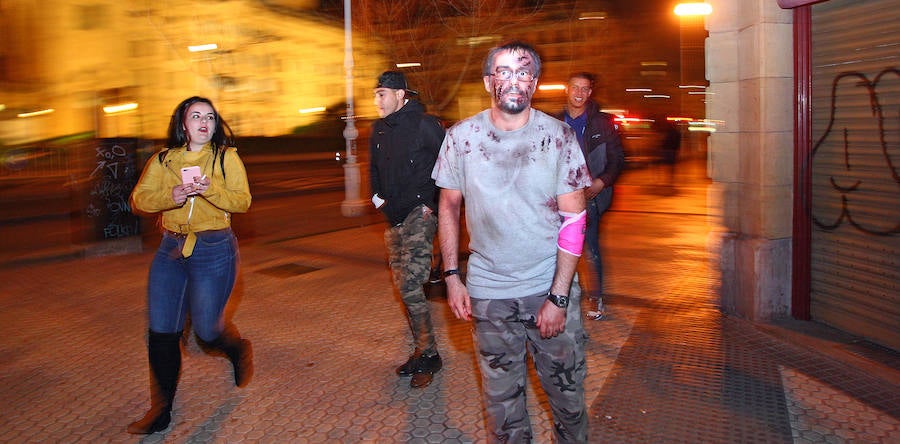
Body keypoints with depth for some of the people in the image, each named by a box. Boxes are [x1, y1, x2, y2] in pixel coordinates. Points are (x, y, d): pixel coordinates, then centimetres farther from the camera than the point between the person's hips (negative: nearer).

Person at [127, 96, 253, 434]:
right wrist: (172, 195, -20)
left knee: (206, 330, 0)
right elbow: (139, 199, -2)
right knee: (161, 331, 3)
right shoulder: (163, 159, 8)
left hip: (214, 250, -3)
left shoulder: (226, 156, 0)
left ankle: (239, 350, 37)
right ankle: (161, 411, 18)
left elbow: (242, 201, -10)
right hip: (171, 249, 4)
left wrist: (209, 189, -26)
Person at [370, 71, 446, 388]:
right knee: (404, 287, 11)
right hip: (394, 218, 8)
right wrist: (377, 196, 14)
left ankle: (428, 355, -4)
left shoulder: (424, 125, -10)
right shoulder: (379, 129, 12)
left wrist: (433, 204, -11)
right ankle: (421, 352, 23)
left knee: (410, 287, -16)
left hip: (419, 214, -8)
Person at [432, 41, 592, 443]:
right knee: (502, 398, 13)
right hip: (488, 293, 1)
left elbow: (573, 219, -6)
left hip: (552, 289, 0)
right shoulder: (461, 137, -2)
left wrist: (559, 296, -12)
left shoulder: (559, 136, -5)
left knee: (567, 392, 10)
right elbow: (449, 207, 7)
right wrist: (451, 277, 0)